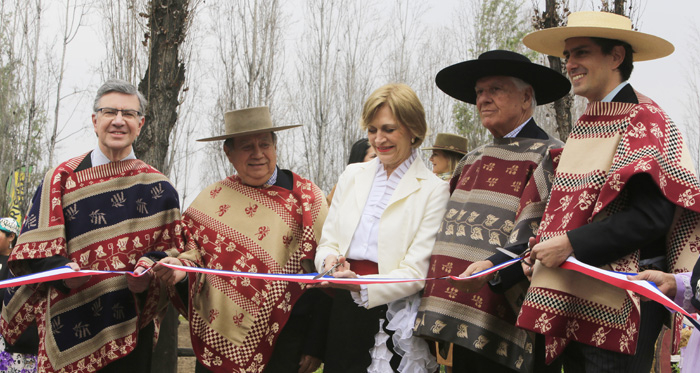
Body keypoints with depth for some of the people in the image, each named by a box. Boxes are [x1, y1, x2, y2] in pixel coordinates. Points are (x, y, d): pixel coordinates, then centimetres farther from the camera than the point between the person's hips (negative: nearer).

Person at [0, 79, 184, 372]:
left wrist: (150, 271, -13)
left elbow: (169, 248, 7)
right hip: (69, 323, -1)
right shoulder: (63, 178, 4)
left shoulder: (158, 187, 7)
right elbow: (37, 250, 0)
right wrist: (63, 270, -18)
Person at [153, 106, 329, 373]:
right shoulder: (210, 199, 6)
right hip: (216, 340, 2)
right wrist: (181, 265, -10)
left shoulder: (306, 197, -2)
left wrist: (315, 346, -6)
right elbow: (196, 251, 14)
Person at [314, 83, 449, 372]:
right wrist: (329, 260, -12)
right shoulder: (352, 176, 10)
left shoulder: (434, 190, -6)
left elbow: (415, 272, -11)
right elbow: (327, 243, 12)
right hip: (345, 313, 4)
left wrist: (362, 286, -26)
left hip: (397, 321, -4)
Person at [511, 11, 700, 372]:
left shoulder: (644, 121, -10)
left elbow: (652, 216, -20)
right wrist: (541, 251, 4)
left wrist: (572, 244, -18)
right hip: (571, 299, 8)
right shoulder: (584, 125, 15)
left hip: (619, 302, -8)